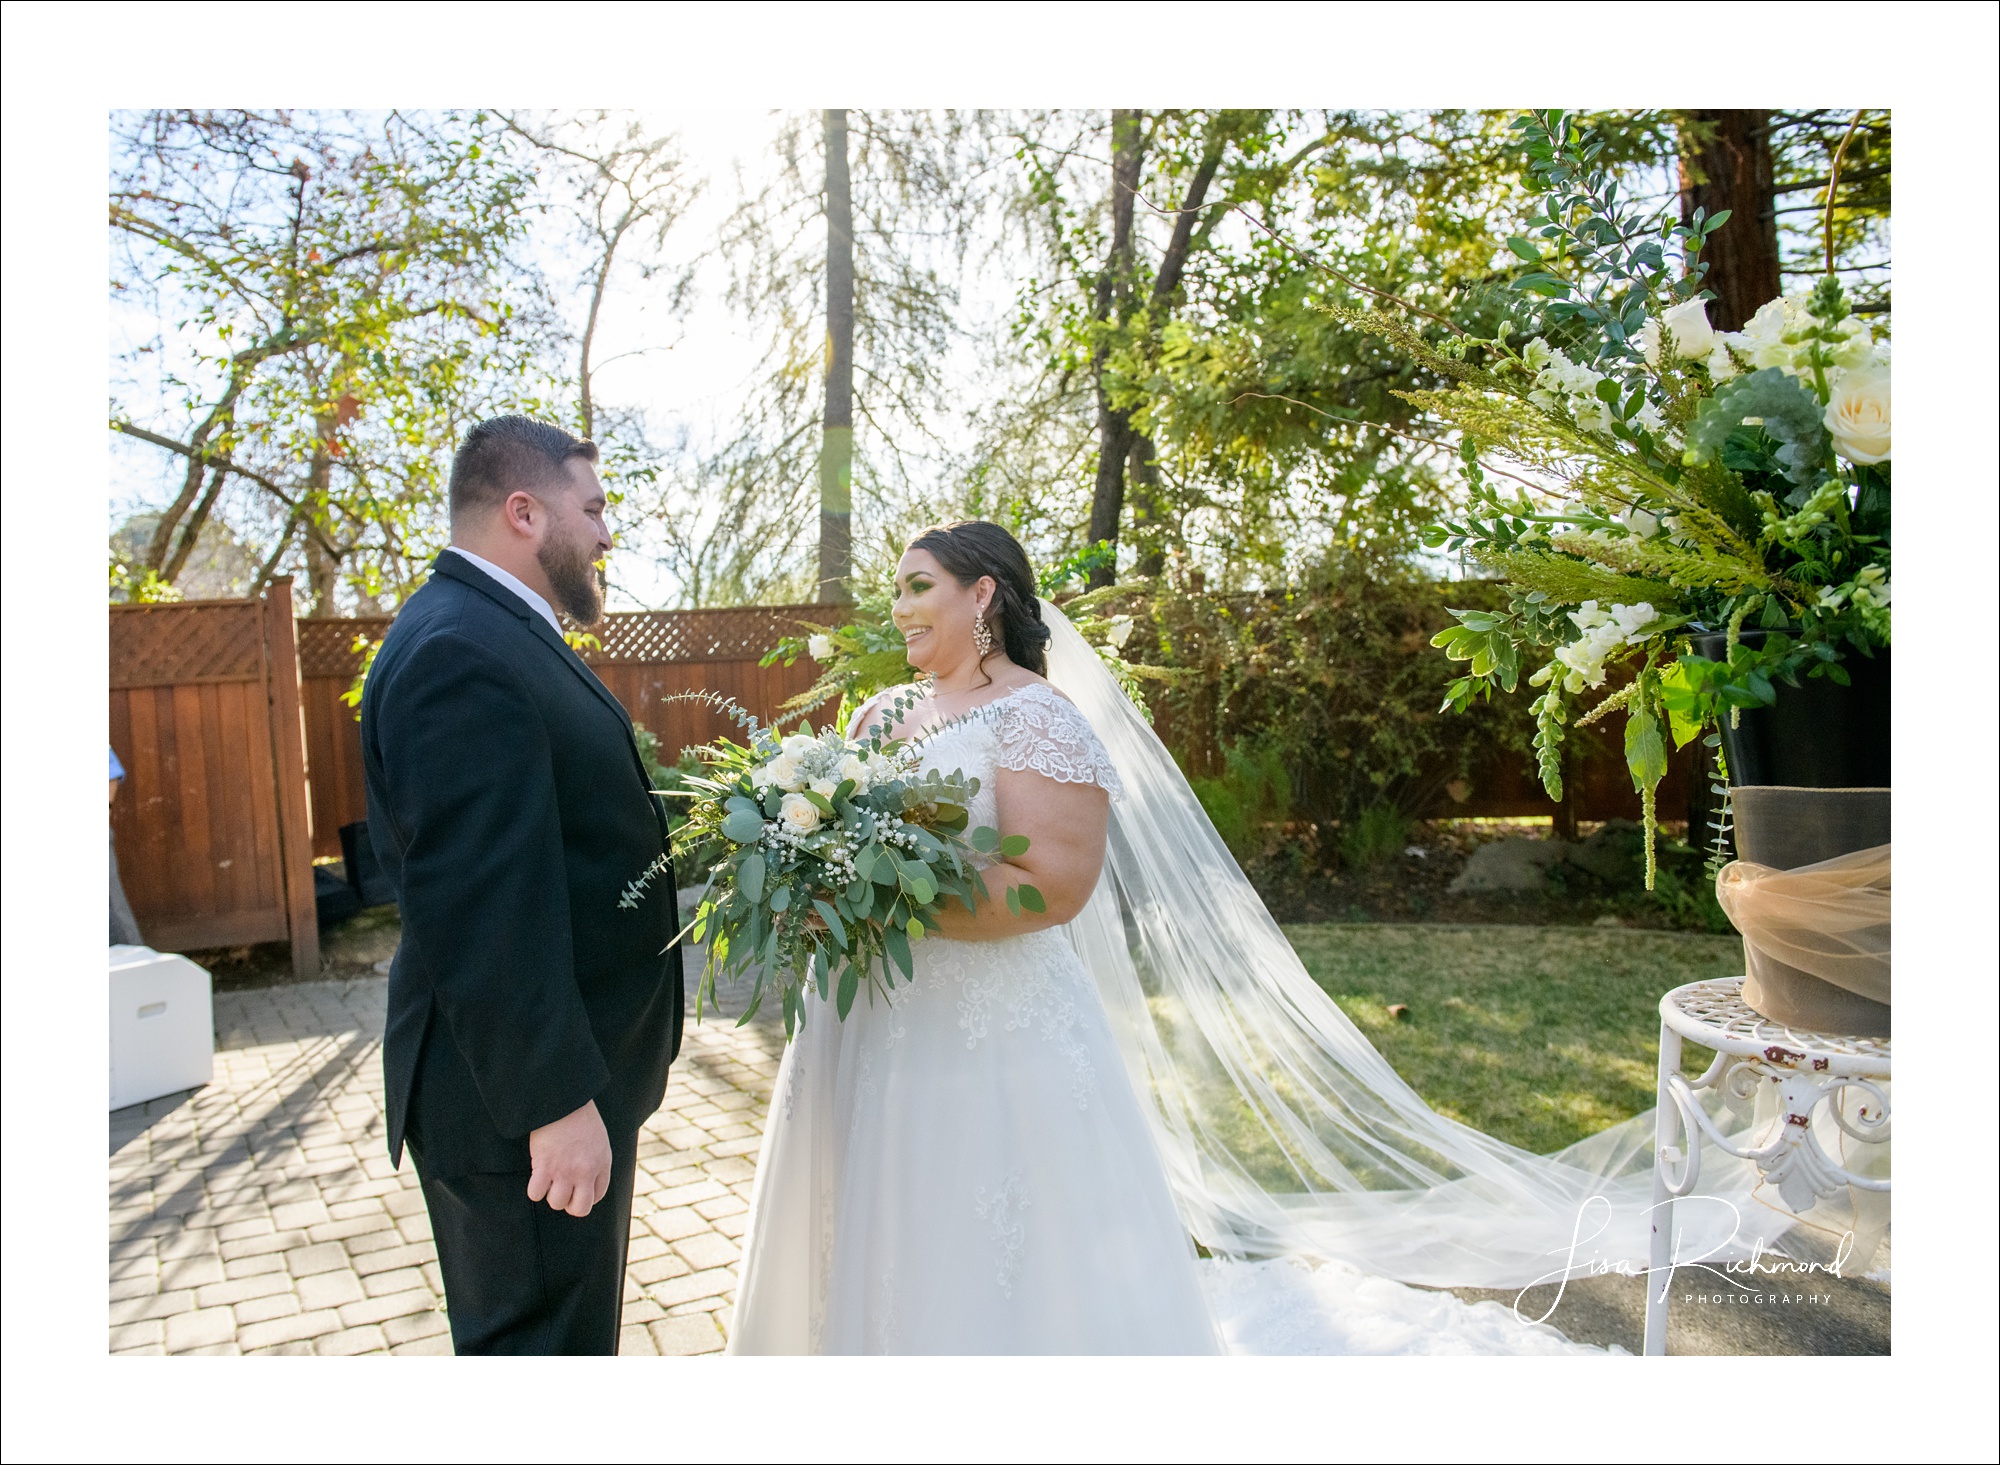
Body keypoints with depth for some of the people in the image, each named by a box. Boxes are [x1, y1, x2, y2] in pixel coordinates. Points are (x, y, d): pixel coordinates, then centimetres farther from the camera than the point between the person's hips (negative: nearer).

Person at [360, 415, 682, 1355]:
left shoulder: (491, 633, 11)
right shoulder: (460, 654, -23)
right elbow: (481, 912, -28)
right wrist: (555, 1102, -25)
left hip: (564, 1070, 10)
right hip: (522, 1099, -10)